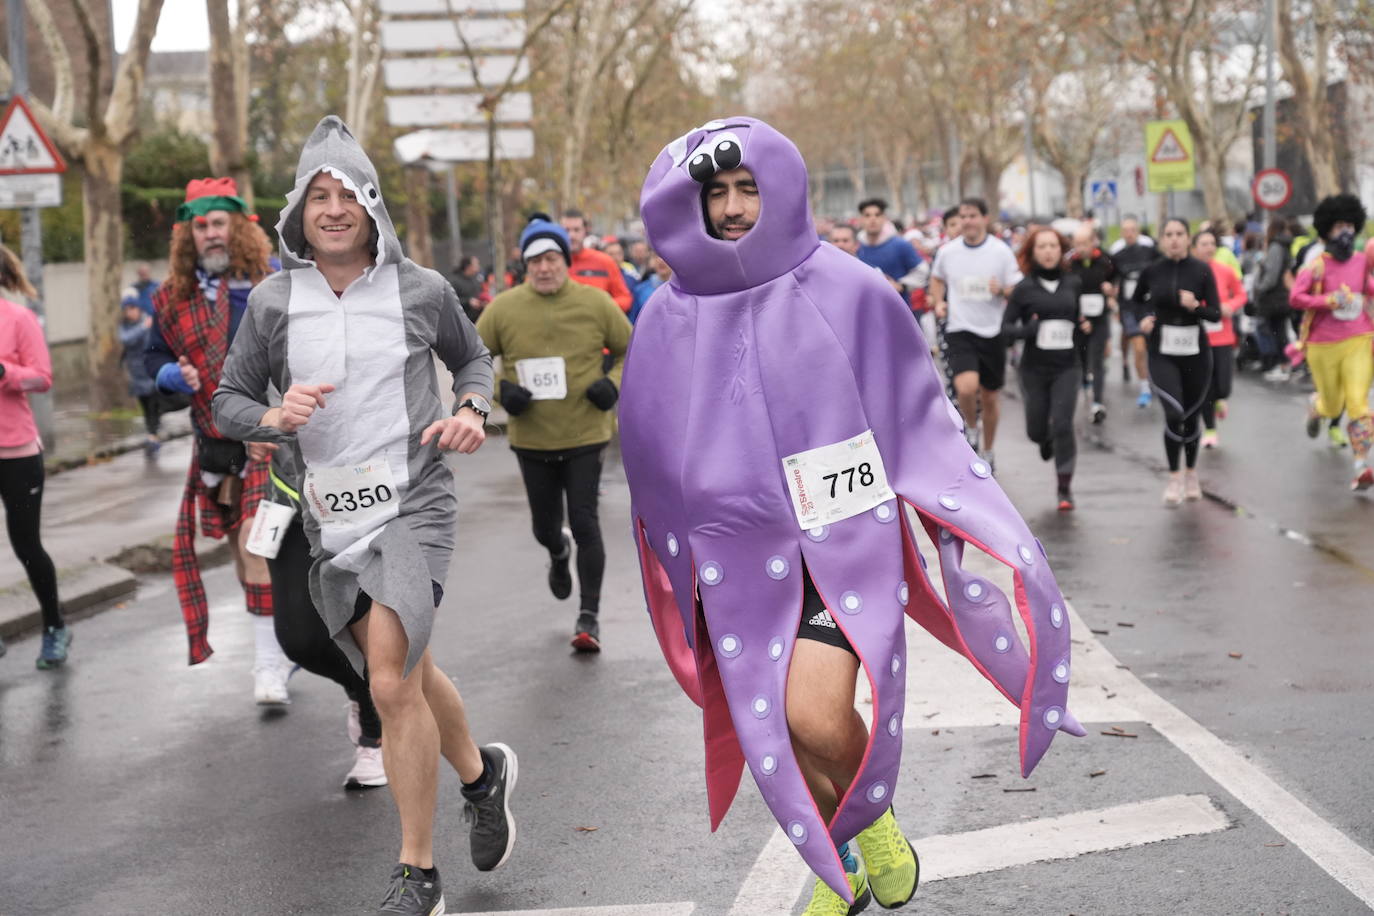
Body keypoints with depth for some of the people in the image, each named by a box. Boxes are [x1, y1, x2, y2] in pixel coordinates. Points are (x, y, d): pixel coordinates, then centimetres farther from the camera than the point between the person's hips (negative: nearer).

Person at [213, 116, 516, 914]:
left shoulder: (421, 289, -1)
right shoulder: (274, 301, 1)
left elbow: (473, 356, 17)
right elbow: (230, 399, 8)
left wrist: (472, 412, -3)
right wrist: (274, 418, -14)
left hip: (414, 503, -3)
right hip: (331, 518, 4)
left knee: (391, 683, -17)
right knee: (412, 675, 17)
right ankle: (482, 774, 46)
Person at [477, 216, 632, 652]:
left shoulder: (594, 303, -5)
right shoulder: (503, 308, -5)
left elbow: (631, 350, 7)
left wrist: (613, 384, -11)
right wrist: (499, 389, -13)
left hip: (586, 435, -2)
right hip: (531, 439, 2)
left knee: (584, 523, -8)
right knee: (544, 527, 14)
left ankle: (589, 617, 3)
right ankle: (559, 554, 53)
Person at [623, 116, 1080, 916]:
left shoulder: (850, 293, -4)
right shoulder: (673, 319, 4)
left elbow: (923, 422, 4)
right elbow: (654, 458, 15)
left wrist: (963, 524, 4)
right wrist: (681, 570, 18)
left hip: (842, 536, -3)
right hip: (740, 555, 3)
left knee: (816, 714, -20)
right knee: (777, 732, 7)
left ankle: (874, 814, 12)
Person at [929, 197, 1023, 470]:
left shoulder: (1001, 252, -4)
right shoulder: (947, 252, 0)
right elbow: (937, 279, 20)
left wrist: (1002, 290, -21)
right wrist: (939, 302, 2)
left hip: (993, 332, 1)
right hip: (960, 332, -1)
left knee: (989, 397, 11)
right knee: (967, 387, -24)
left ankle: (987, 453, 31)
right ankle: (970, 428, 7)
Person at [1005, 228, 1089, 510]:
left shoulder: (1074, 282, 4)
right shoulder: (1024, 288, -4)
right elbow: (1006, 327, -4)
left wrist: (1085, 331, -2)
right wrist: (1028, 330, -22)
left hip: (1067, 367, 0)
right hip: (1034, 368, 0)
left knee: (1062, 426, -12)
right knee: (1036, 431, 8)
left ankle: (1065, 487, -1)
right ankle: (1046, 440, 46)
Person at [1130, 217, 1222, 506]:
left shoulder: (1201, 270, -7)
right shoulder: (1152, 271, -4)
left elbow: (1216, 314, -6)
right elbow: (1137, 300, 17)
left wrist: (1195, 306, -25)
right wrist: (1143, 319, -2)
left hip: (1196, 352, 1)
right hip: (1163, 354, -1)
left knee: (1191, 417, 12)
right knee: (1174, 413, -18)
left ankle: (1191, 474, 35)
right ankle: (1174, 477, -1)